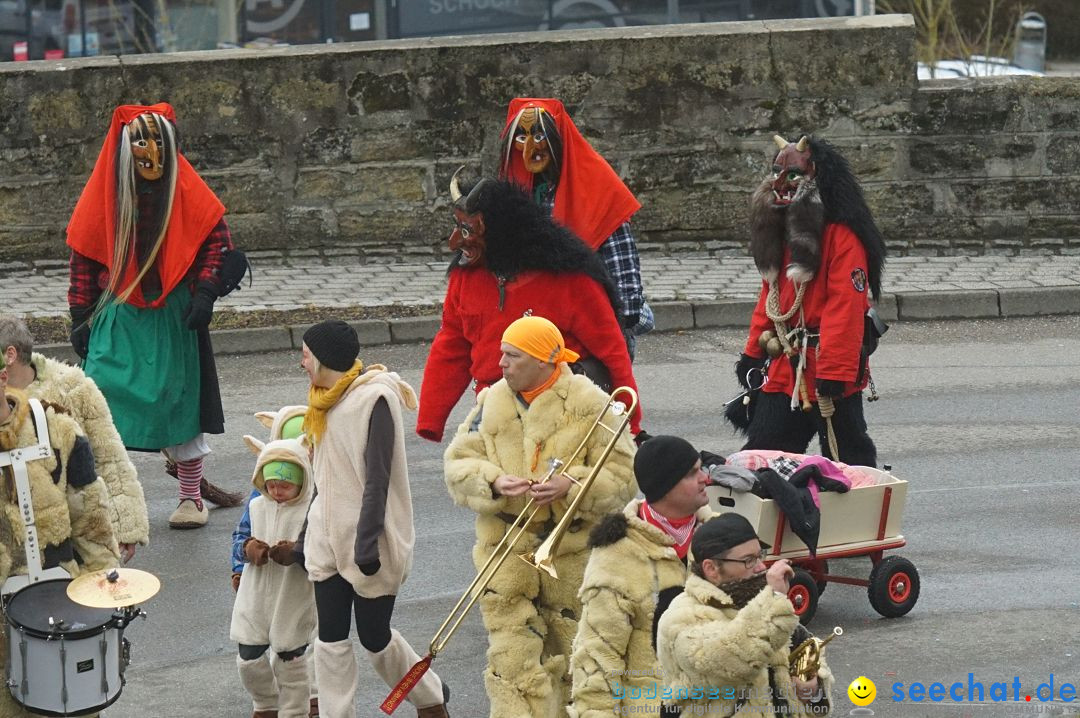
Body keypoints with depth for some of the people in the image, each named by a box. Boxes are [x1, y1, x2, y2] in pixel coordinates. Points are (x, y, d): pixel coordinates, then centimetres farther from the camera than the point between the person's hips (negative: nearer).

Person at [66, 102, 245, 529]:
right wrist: (80, 318, 2)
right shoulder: (105, 194, 1)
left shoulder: (186, 192, -1)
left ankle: (191, 497, 19)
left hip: (173, 317, 0)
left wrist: (205, 292, -11)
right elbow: (83, 256, 5)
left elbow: (216, 238, 2)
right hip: (118, 317, 0)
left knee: (181, 401, 6)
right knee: (104, 403, -7)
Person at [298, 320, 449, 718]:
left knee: (374, 636, 6)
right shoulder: (327, 399, 9)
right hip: (329, 538, 7)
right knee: (330, 639, 4)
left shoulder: (375, 398, -17)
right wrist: (308, 530, 18)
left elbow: (377, 478, -21)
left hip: (367, 540, -7)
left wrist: (368, 542, -23)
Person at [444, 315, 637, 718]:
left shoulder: (588, 403, -5)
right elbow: (458, 464, 4)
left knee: (569, 660, 11)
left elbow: (622, 473, -8)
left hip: (573, 552, -2)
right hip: (505, 549, 2)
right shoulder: (492, 402, 6)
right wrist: (494, 482, -16)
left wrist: (571, 485, -23)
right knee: (512, 659, -7)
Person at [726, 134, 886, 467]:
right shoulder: (780, 231, 13)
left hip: (827, 368, -8)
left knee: (847, 458, 2)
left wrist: (833, 373, -25)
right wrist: (752, 354, 17)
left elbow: (845, 308, -22)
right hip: (784, 372, 8)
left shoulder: (842, 236, -16)